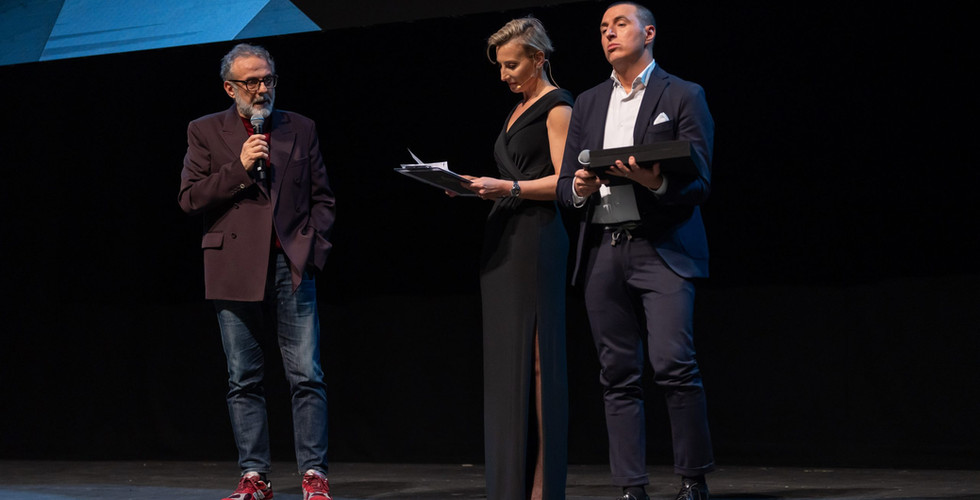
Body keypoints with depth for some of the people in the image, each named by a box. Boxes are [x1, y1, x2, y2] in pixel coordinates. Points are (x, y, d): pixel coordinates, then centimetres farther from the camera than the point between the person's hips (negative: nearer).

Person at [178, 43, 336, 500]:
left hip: (292, 264, 1)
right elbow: (189, 198, -1)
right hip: (236, 269, 0)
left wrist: (312, 243, 0)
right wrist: (240, 167, -10)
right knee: (243, 380, 4)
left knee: (307, 376, -4)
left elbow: (322, 198, 15)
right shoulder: (205, 132, 7)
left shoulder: (300, 129, 12)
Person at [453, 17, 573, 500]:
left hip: (536, 238, -9)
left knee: (535, 358, -9)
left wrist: (507, 188, -20)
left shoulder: (558, 106, -4)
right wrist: (481, 187, 8)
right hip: (502, 239, 9)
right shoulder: (518, 109, 21)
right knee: (505, 359, 6)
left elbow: (564, 181, -13)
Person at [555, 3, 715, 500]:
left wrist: (656, 183, -21)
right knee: (618, 376, 3)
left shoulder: (683, 96, 5)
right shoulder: (588, 103, 19)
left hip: (662, 248, -4)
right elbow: (564, 185, 16)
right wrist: (580, 188, -7)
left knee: (673, 364, -15)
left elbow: (699, 182, -1)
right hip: (603, 250, 4)